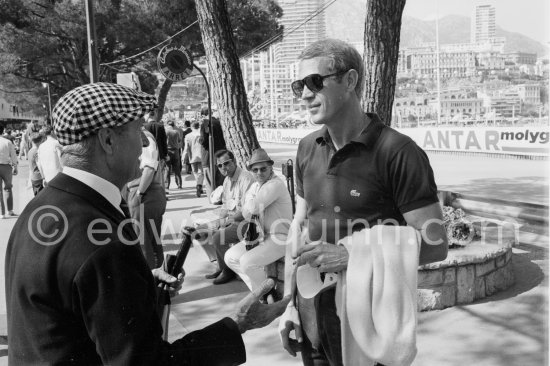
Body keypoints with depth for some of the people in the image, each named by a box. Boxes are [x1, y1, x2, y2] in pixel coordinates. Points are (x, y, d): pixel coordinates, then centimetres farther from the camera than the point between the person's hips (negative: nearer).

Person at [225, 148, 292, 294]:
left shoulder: (276, 184, -18)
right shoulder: (255, 186, 12)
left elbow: (254, 207, -26)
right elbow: (246, 213, 9)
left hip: (279, 238, -9)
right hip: (262, 235, 9)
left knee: (247, 261, -25)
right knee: (230, 257, 3)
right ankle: (258, 289, 13)